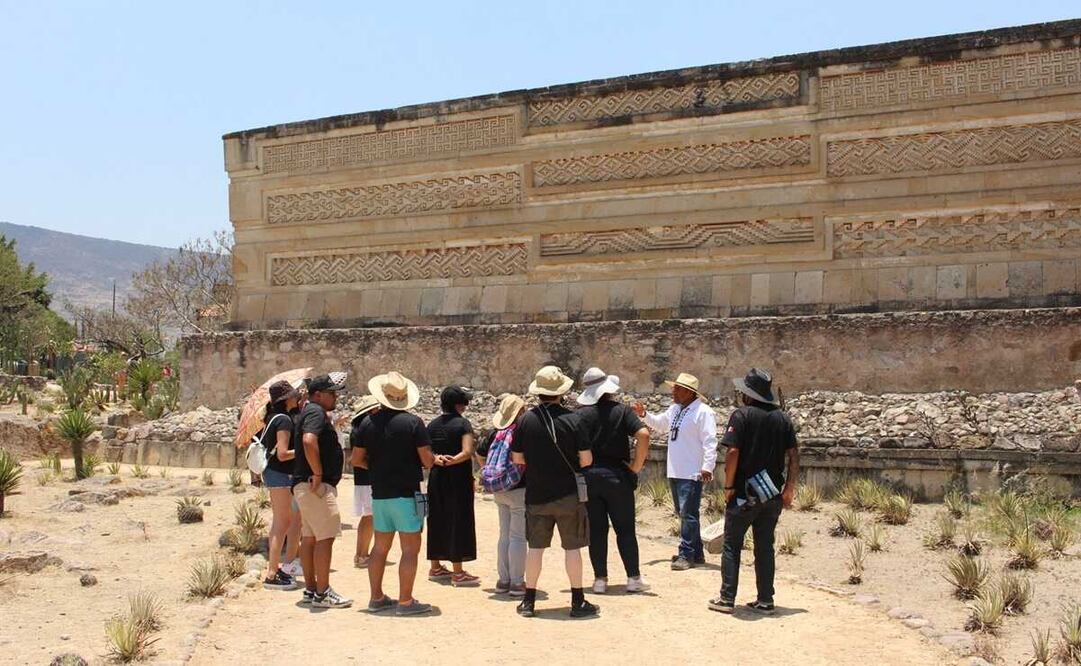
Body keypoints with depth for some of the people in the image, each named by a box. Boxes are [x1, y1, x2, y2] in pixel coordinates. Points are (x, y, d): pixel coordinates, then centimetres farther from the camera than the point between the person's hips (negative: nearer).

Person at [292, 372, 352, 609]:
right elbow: (309, 441, -30)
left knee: (310, 537, 11)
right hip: (317, 485, -11)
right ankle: (322, 593, -6)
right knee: (325, 538, -8)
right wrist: (318, 474, -24)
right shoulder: (316, 412, -13)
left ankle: (310, 590, 16)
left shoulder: (310, 412, 19)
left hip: (305, 485, 11)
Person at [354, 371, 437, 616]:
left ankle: (377, 598, 21)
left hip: (379, 493, 6)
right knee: (410, 549, 0)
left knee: (380, 547, 15)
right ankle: (405, 601, 1)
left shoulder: (369, 423, 3)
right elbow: (427, 460, -13)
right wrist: (433, 458, 9)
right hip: (406, 494, -6)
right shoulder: (413, 422, -11)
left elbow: (358, 459, 8)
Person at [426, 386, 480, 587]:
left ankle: (435, 567, 23)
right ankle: (457, 572, 0)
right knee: (458, 521, -2)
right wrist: (452, 461, -18)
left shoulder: (432, 425, 10)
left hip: (436, 478, 7)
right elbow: (467, 452, -21)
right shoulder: (463, 423, -9)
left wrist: (437, 459, -10)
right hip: (458, 478, -6)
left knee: (437, 520, 14)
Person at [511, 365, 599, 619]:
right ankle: (578, 602, 11)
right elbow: (586, 459, -9)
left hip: (536, 494, 2)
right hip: (568, 493, -2)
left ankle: (529, 601, 16)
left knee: (535, 547, 10)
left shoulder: (526, 420, -5)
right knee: (572, 547, 6)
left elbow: (517, 458, 1)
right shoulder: (572, 419, -11)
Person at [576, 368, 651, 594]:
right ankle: (633, 578, 10)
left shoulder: (581, 414, -1)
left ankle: (600, 579, 10)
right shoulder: (622, 410, -3)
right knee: (625, 530, 8)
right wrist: (636, 466, -8)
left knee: (596, 531, 8)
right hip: (617, 477, -1)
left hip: (588, 477, 1)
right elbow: (643, 434, -15)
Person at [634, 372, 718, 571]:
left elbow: (710, 442, -18)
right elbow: (659, 424, 30)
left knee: (688, 514, -7)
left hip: (692, 474, -9)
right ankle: (696, 553, 25)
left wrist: (707, 467, -23)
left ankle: (686, 555, -3)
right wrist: (644, 414, 14)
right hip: (675, 472, 9)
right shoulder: (674, 409, 14)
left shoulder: (703, 412, -13)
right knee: (684, 514, 15)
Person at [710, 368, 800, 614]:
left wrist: (728, 486, -8)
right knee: (765, 547, 12)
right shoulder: (782, 418, 6)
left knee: (732, 546, 5)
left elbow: (733, 452, -17)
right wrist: (789, 488, 10)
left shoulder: (742, 415, -10)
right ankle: (765, 600, 14)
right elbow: (794, 455, 4)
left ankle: (727, 599, 7)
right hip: (772, 496, 5)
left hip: (744, 494, -5)